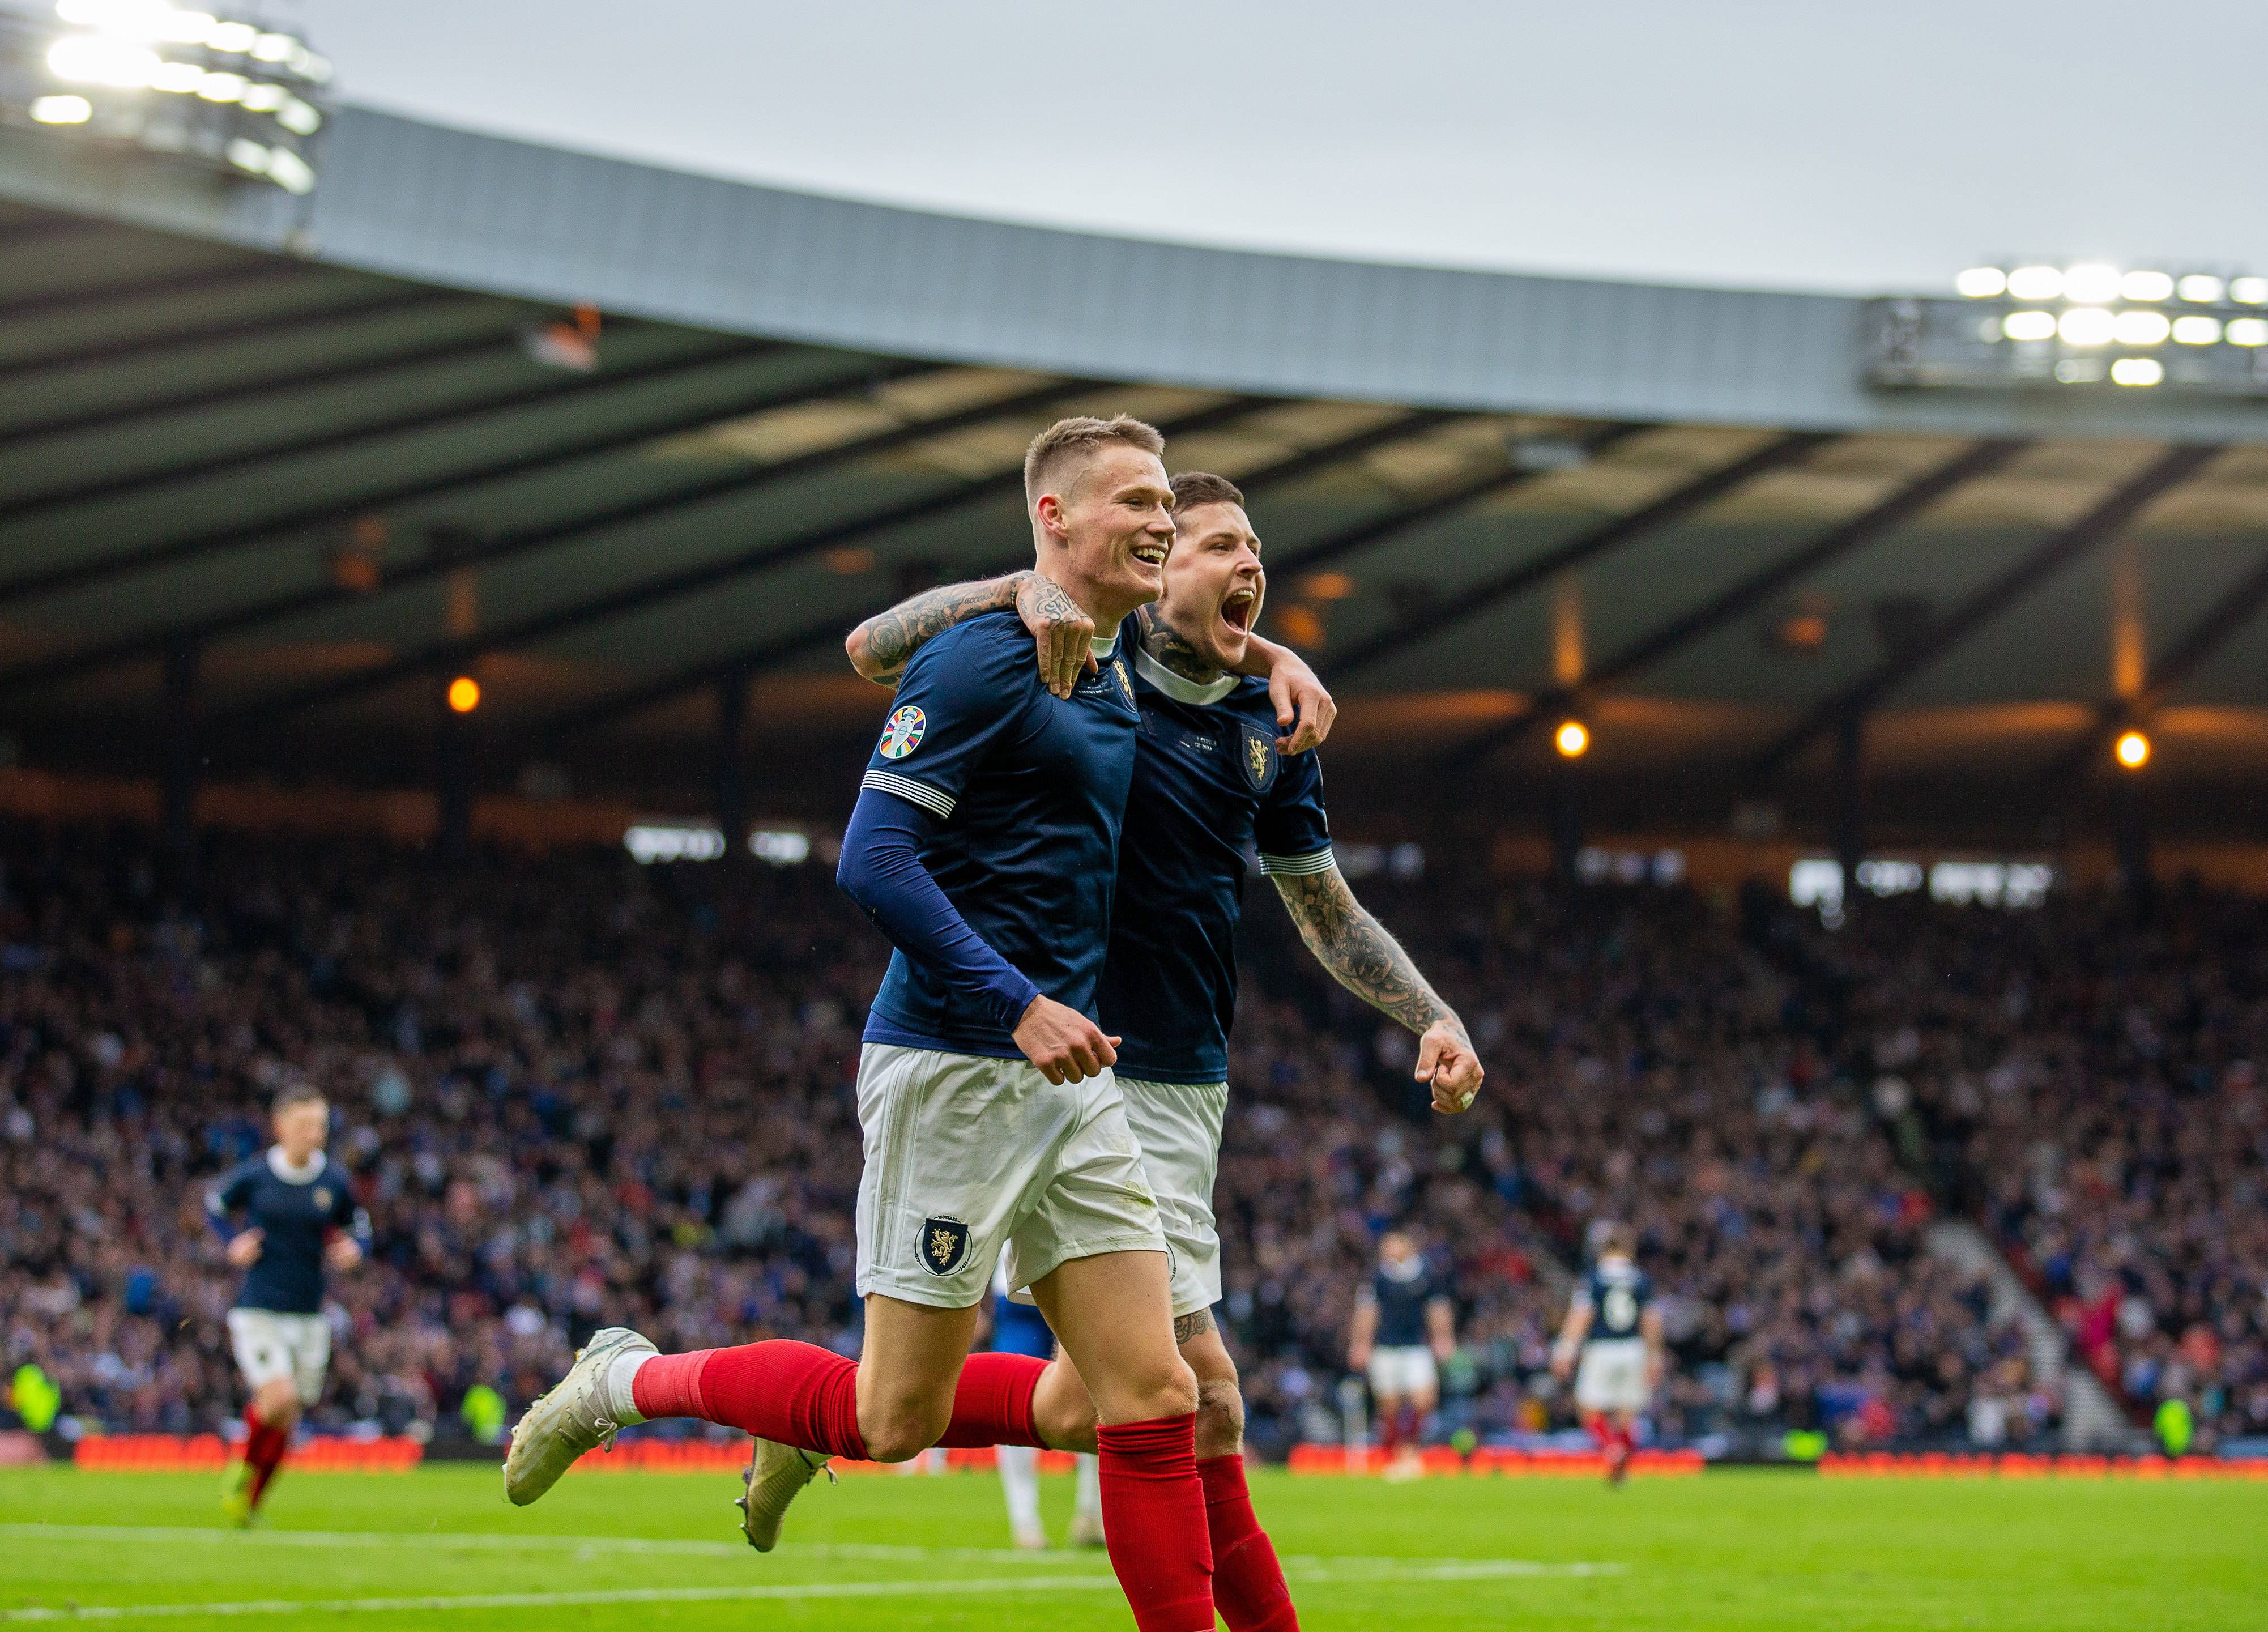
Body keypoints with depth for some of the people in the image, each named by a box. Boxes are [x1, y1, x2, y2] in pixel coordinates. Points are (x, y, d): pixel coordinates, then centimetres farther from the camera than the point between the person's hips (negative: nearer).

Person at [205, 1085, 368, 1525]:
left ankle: (249, 1505, 25)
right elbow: (215, 1204, 14)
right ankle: (245, 1466, 7)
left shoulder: (334, 1184, 1)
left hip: (308, 1316, 3)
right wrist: (232, 1243, -3)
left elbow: (358, 1226, 17)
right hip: (257, 1310, -3)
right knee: (280, 1397, -22)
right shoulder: (252, 1176, -5)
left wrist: (355, 1249, -6)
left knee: (284, 1422, 6)